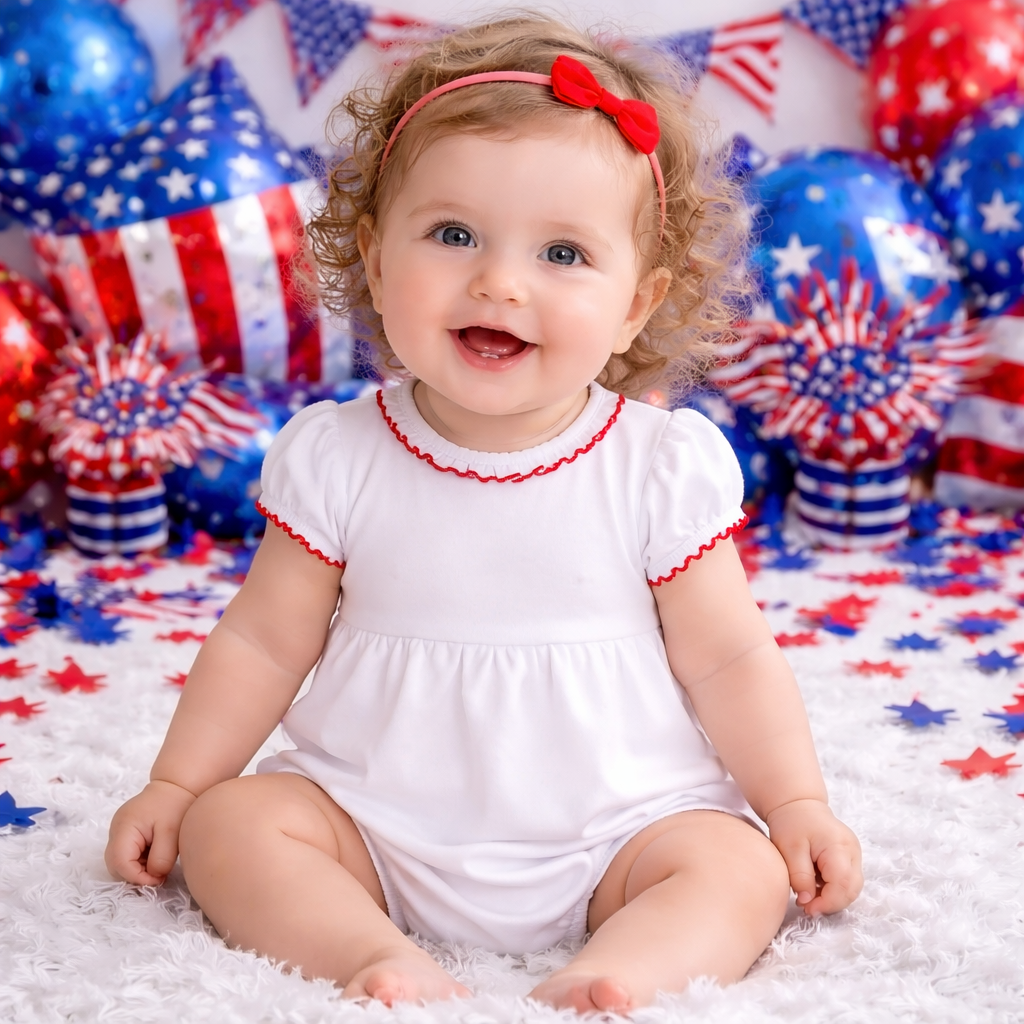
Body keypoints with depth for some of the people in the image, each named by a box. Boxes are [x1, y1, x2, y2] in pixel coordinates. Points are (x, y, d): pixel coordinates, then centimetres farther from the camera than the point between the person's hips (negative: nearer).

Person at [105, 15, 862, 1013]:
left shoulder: (663, 469, -9)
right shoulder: (337, 459, -6)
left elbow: (728, 658, -1)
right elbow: (263, 642, 3)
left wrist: (799, 804, -6)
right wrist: (170, 788, 4)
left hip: (616, 828, -1)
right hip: (378, 819, 2)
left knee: (740, 869, -22)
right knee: (229, 823, -16)